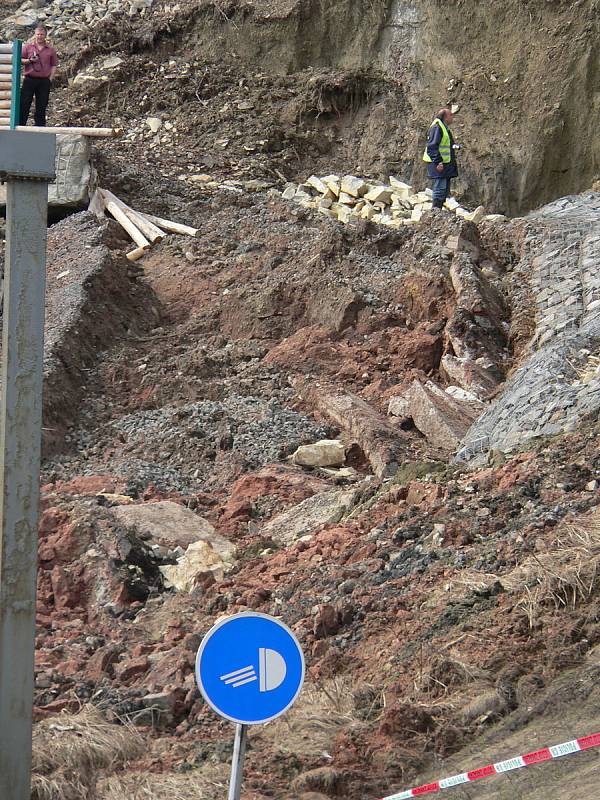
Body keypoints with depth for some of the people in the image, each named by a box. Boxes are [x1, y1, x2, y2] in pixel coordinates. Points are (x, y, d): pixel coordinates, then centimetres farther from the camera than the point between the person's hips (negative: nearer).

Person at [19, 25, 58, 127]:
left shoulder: (50, 50, 8)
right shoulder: (27, 47, 7)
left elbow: (54, 65, 9)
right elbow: (20, 60, 6)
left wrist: (50, 79, -1)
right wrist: (30, 60, -13)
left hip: (44, 81, 1)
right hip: (29, 79, -1)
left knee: (41, 107, 3)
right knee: (24, 104, -3)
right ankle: (20, 126, 0)